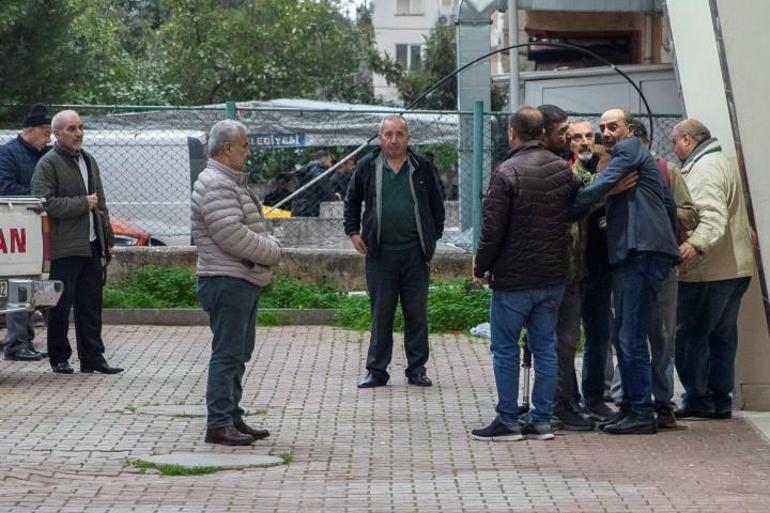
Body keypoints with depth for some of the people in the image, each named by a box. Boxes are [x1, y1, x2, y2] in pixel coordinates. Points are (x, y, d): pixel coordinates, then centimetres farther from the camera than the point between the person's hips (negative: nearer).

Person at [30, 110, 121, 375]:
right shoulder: (48, 164, -6)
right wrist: (82, 204, -14)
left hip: (92, 245, 7)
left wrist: (106, 238, 17)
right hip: (65, 247, -7)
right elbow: (46, 203, -16)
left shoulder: (88, 160, 18)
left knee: (91, 306, 8)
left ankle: (92, 357, 12)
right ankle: (59, 358, 9)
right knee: (61, 305, -1)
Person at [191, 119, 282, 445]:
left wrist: (270, 246, 3)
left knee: (238, 353, 15)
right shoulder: (215, 185, -17)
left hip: (245, 281, 11)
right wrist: (272, 252, -12)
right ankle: (219, 424, -6)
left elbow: (251, 229, 23)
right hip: (227, 281, -11)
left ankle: (232, 417, 22)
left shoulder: (232, 183, 18)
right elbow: (232, 235, -24)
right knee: (227, 354, -9)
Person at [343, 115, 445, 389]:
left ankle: (416, 369, 12)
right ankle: (377, 370, 11)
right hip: (380, 252, 0)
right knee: (381, 314, 4)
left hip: (415, 252, 0)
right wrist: (353, 232, 7)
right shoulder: (367, 166, 6)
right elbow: (352, 200, 17)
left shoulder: (422, 167, 6)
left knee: (417, 313, 4)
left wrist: (434, 236, 8)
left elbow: (436, 204, 14)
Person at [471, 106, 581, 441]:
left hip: (513, 278, -6)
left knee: (505, 349, 2)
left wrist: (481, 268, -2)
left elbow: (493, 229, -14)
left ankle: (508, 421, 3)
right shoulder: (563, 170, 5)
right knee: (545, 347, 11)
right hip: (554, 275, 6)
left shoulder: (507, 173, -14)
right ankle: (542, 419, 12)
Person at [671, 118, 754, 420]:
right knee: (722, 336, 13)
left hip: (708, 271, -10)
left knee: (689, 335, -3)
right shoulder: (721, 164, 21)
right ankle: (720, 400, 16)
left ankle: (697, 398, -2)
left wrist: (696, 243, -43)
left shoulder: (704, 168, -14)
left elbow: (713, 215, -30)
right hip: (735, 267, 10)